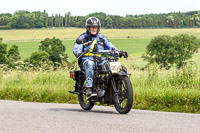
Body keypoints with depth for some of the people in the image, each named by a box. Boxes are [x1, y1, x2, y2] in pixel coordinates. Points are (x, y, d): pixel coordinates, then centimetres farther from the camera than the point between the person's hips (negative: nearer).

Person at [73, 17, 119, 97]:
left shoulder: (101, 38, 24)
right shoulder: (83, 38, 11)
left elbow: (110, 46, 18)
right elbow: (76, 48, -2)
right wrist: (79, 53, -26)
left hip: (101, 61, 4)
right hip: (87, 60, -3)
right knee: (90, 64, -40)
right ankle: (88, 88, -46)